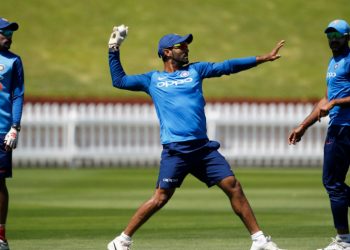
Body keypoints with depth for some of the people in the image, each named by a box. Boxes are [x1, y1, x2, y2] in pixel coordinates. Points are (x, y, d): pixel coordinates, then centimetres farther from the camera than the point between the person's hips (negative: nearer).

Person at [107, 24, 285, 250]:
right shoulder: (153, 79, 13)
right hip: (175, 150, -3)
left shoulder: (195, 70, 17)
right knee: (161, 197, -10)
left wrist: (263, 59, 3)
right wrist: (114, 51, 12)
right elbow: (119, 81, 17)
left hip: (203, 147, 3)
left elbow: (227, 67, 11)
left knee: (233, 187, -3)